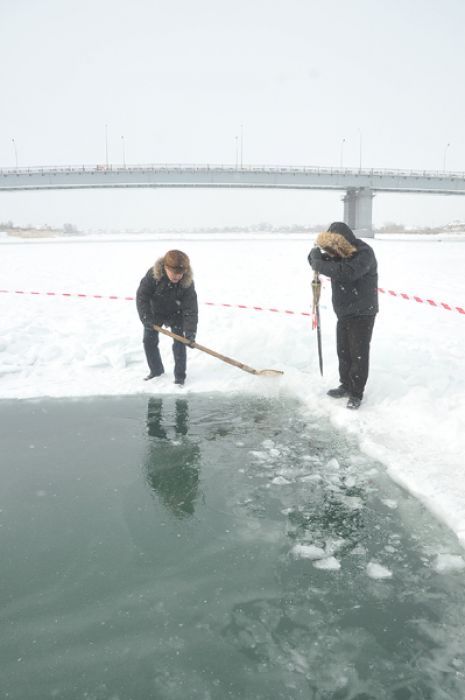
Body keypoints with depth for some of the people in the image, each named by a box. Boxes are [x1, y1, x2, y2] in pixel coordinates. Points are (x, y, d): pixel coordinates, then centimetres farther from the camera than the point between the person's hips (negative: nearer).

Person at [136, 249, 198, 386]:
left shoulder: (187, 282, -31)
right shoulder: (153, 274, -31)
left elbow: (191, 308, -30)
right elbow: (142, 295, -23)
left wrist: (190, 331, -37)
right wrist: (146, 316, -32)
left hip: (176, 314, -1)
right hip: (155, 312, 2)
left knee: (179, 342, -10)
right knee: (149, 341, 4)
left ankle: (180, 375, 4)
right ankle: (156, 369, 25)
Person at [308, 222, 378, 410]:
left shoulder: (364, 253, -21)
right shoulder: (338, 252, 3)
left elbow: (346, 273, -38)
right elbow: (316, 260, 6)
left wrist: (320, 265, -31)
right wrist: (316, 255, -18)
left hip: (362, 313, -8)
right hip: (344, 312, 8)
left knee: (359, 353, -1)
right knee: (343, 351, 15)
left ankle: (356, 393, 10)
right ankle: (346, 385, 31)